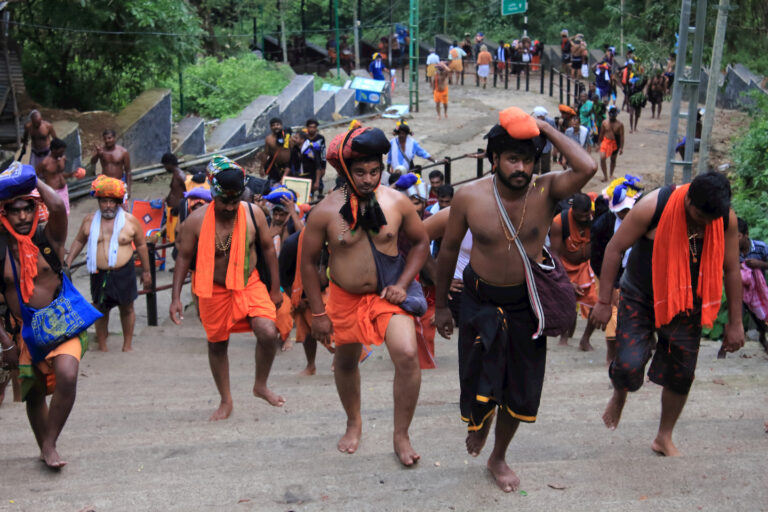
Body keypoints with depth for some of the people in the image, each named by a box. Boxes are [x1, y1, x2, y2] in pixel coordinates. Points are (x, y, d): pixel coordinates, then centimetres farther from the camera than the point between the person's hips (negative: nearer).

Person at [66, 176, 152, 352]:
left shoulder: (130, 221, -3)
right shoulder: (90, 220, 2)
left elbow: (141, 245, 4)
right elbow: (79, 241, 15)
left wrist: (146, 271, 7)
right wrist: (67, 262, 8)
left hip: (124, 272, -1)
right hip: (99, 273, 2)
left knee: (126, 308, 9)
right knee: (100, 309, 10)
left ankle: (127, 345, 24)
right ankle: (102, 347, 23)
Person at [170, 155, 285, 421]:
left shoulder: (253, 213, -9)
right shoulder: (196, 220, -13)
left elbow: (268, 249, 3)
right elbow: (184, 257, -4)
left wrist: (275, 289, 6)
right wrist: (176, 297, -7)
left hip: (250, 284, 0)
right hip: (214, 290, 0)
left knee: (268, 332, -18)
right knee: (217, 345, 10)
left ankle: (261, 385, 8)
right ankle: (226, 400, 31)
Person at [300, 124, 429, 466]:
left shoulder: (397, 203, -9)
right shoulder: (325, 211, -13)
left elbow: (420, 242, 5)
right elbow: (308, 262, -4)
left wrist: (402, 284, -7)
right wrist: (318, 313, -4)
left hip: (387, 295, -1)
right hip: (345, 298, 1)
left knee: (407, 356, -20)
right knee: (346, 363, 17)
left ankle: (401, 435, -1)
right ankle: (354, 424, 45)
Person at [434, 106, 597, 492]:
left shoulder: (545, 191, -14)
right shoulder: (469, 196, -13)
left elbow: (587, 168, -33)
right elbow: (449, 249, -1)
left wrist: (547, 129, -24)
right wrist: (441, 305, 5)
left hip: (527, 304, 1)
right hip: (481, 301, -1)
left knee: (520, 392, 13)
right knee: (480, 386, 8)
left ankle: (498, 457, 40)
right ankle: (480, 420, 48)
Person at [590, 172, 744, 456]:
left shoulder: (727, 219, -11)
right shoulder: (653, 206, -22)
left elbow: (731, 270, 1)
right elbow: (615, 247, -14)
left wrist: (735, 322, 3)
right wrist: (604, 302, -12)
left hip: (686, 305, 3)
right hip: (640, 298, -3)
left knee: (681, 374, 5)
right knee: (629, 365, -15)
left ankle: (664, 438, 27)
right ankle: (619, 395, 23)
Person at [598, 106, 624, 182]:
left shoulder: (620, 124, -8)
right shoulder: (604, 122, -3)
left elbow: (621, 136, -7)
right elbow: (601, 133, 6)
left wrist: (621, 147, -10)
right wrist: (599, 143, 8)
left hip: (614, 143, 0)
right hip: (605, 142, 0)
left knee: (613, 159, 15)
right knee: (602, 158, -16)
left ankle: (611, 175, 34)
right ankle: (605, 175, -7)